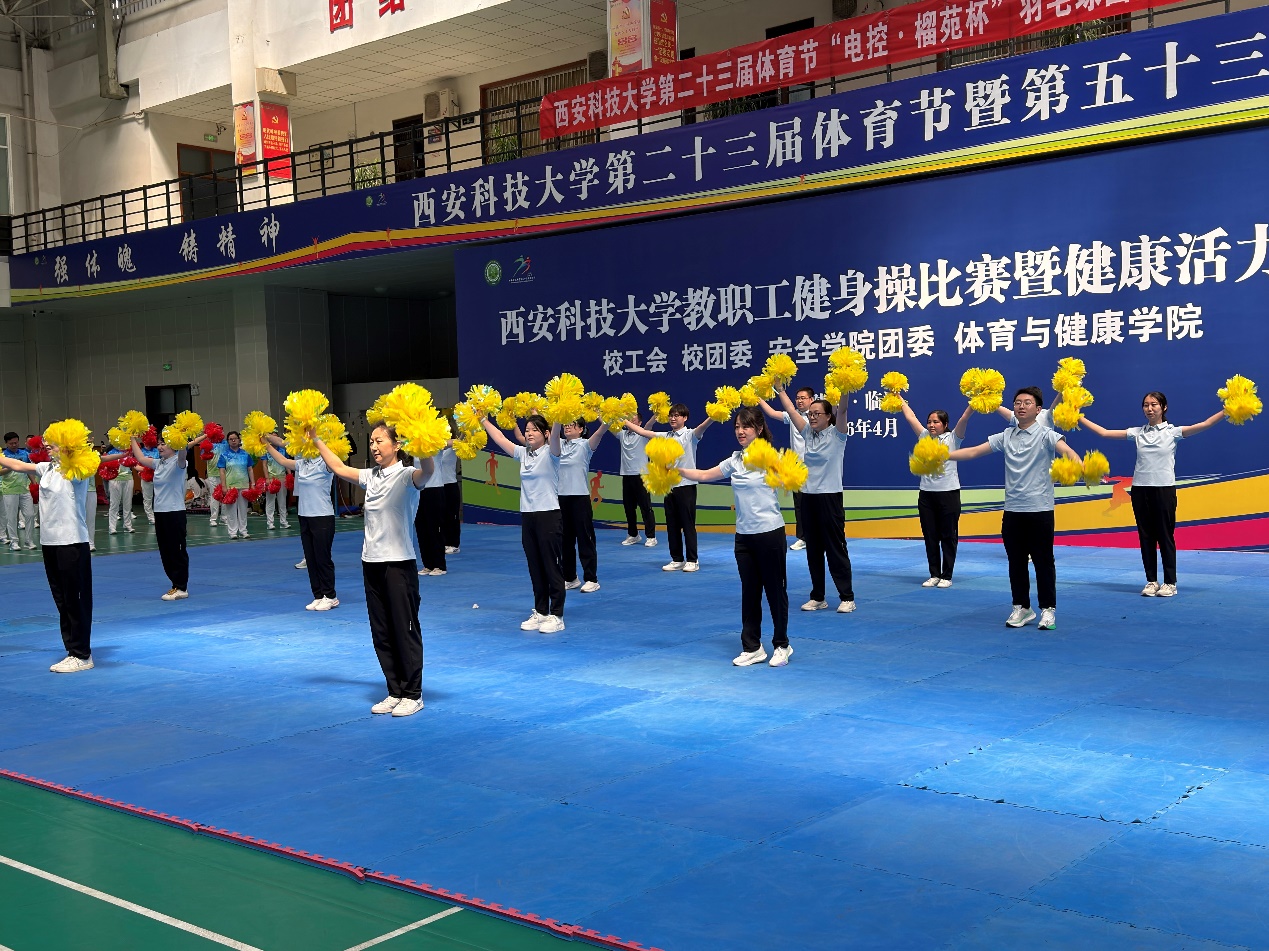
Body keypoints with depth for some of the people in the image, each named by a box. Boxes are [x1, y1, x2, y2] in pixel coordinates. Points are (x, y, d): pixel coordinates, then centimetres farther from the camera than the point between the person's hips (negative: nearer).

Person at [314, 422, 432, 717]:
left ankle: (413, 695, 12)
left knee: (405, 631, 1)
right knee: (381, 633, 11)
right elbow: (338, 468, 23)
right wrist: (315, 439, 22)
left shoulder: (406, 475, -10)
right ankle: (395, 691, 22)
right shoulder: (370, 476, 11)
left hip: (399, 563, -7)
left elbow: (427, 471, -32)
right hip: (371, 562, 7)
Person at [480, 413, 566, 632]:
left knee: (551, 566, -1)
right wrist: (483, 421, 13)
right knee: (535, 568, 12)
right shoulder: (522, 453, 11)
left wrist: (558, 419, -45)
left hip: (549, 515, -6)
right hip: (527, 516, 6)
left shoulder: (550, 452, -7)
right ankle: (540, 612, 21)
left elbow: (555, 436, -27)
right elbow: (499, 439, 15)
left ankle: (556, 615, 5)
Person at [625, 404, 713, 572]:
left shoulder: (690, 435, -5)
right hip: (669, 485, 6)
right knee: (672, 525, 9)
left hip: (686, 485, -6)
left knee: (688, 525, 0)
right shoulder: (665, 436, 12)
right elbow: (641, 431, 13)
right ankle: (677, 559, 18)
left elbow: (702, 428, -25)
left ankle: (692, 560, 7)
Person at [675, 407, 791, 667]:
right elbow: (704, 475, 11)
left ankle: (781, 645, 18)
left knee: (775, 590, 4)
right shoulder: (734, 461, 8)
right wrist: (676, 469, -1)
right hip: (744, 535, 5)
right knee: (749, 591, 9)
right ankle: (752, 647, 17)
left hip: (770, 533, -5)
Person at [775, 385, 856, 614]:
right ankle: (817, 597, 17)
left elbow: (842, 410, -19)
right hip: (808, 496, 6)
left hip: (830, 496, -6)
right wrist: (780, 389, 2)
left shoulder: (836, 434, -4)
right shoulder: (807, 433, 9)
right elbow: (791, 411, 7)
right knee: (813, 549, 9)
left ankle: (847, 597, 6)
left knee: (836, 548, -1)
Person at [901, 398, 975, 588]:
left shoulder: (952, 438, -1)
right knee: (930, 536, 8)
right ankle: (934, 574, 17)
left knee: (948, 537, 4)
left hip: (949, 492, -4)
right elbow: (910, 417, 13)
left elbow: (964, 418, -13)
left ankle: (946, 576, 10)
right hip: (926, 494, 4)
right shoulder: (924, 437, 10)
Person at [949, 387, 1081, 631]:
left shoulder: (1045, 435, -5)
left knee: (1043, 561, 3)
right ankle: (1021, 607, 21)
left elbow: (1067, 450, -23)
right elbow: (974, 451, 3)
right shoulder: (1006, 437, 8)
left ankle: (1048, 609, 12)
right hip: (1012, 510, 4)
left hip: (1040, 509, -4)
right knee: (1016, 562, 10)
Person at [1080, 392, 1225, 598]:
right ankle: (1151, 581, 16)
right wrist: (1080, 418, 4)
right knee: (1146, 537, 7)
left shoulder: (1172, 431, -1)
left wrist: (1227, 410, -22)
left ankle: (1170, 582, 11)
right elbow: (1104, 433, 7)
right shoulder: (1137, 433, 7)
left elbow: (1204, 425, -11)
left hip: (1164, 489, -3)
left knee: (1165, 536, 2)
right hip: (1140, 489, 3)